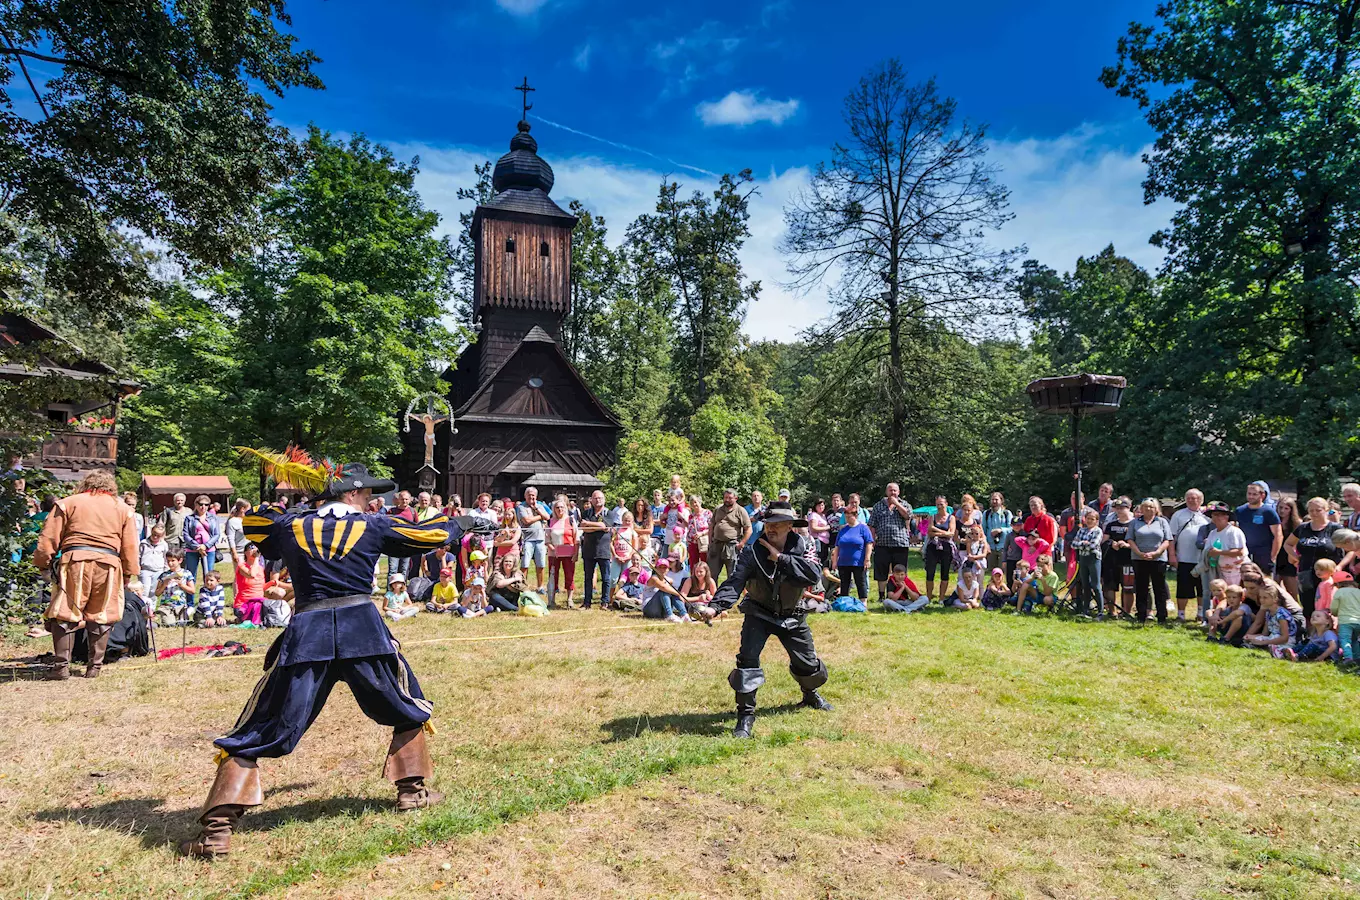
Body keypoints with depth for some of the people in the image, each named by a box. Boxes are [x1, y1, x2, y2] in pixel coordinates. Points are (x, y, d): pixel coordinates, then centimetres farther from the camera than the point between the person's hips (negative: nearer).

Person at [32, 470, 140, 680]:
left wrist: (43, 564, 14)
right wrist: (128, 574, 19)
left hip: (75, 560, -1)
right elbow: (130, 546, 14)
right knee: (101, 616, 9)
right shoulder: (122, 508, 17)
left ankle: (61, 666, 2)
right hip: (109, 564, 2)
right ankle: (94, 667, 11)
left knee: (64, 614, 5)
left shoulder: (68, 503, 13)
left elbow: (49, 538, 6)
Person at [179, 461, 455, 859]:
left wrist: (301, 510, 38)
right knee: (408, 708, 21)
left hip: (306, 633, 1)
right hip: (363, 627, -1)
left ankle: (218, 827, -2)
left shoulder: (289, 525, 13)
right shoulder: (373, 525, 9)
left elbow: (251, 520, 35)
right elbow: (435, 534, 15)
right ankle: (413, 789, 24)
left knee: (258, 731, 8)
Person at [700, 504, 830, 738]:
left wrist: (780, 557, -33)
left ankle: (810, 695, 47)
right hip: (759, 614, -2)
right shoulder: (753, 552, -20)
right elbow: (735, 582, -29)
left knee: (808, 664, 12)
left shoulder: (802, 546, -14)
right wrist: (715, 606, -47)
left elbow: (813, 575, -30)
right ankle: (746, 715, -8)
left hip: (792, 616, 2)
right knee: (748, 658, -21)